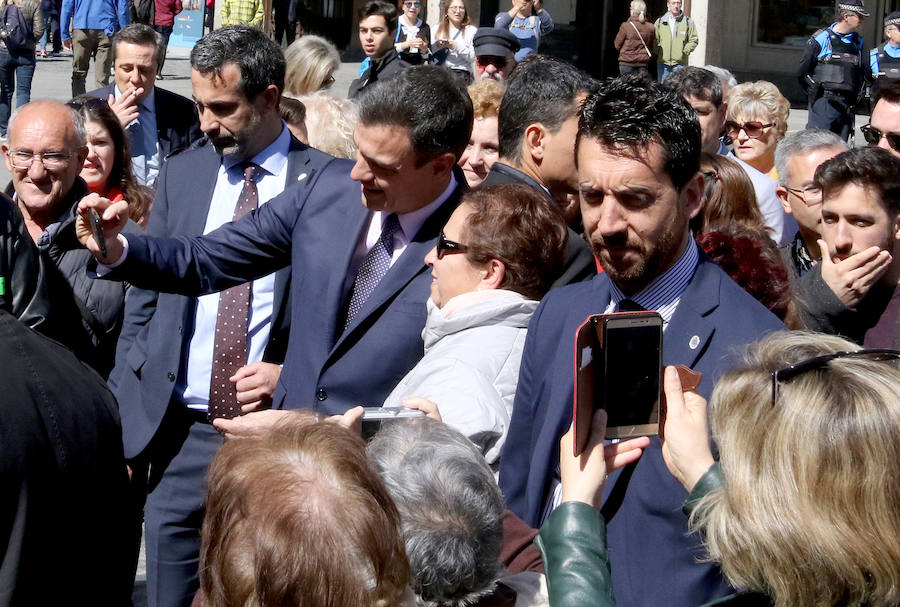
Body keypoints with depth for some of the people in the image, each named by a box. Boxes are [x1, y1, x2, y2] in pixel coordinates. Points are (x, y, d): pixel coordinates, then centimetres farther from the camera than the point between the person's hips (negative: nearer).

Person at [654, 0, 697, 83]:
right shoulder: (660, 22, 8)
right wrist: (657, 52, -5)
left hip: (680, 63, -2)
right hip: (662, 63, 2)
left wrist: (685, 51, -9)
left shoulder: (688, 22, 4)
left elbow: (694, 40, 4)